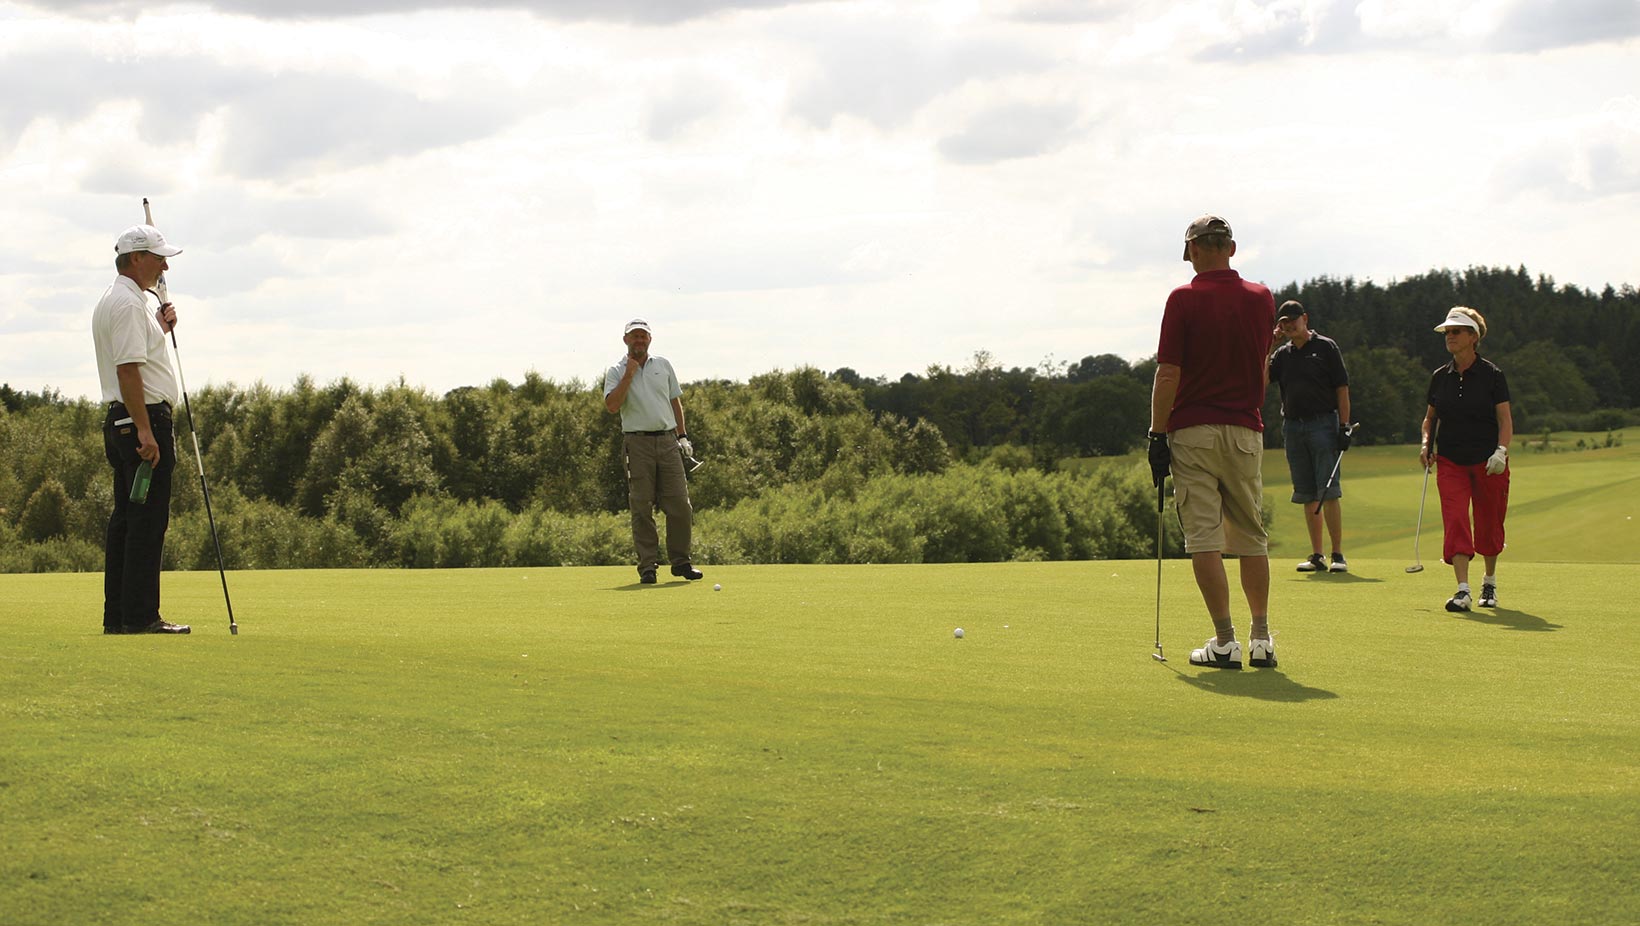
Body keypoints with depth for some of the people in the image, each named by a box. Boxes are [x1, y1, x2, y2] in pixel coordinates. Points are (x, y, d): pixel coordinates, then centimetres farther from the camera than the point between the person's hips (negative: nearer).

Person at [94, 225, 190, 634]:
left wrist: (160, 328, 14)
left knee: (125, 519, 10)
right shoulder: (128, 303, -14)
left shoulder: (111, 301, 19)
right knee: (147, 520, -10)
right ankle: (140, 615, -10)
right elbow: (128, 370, -22)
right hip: (144, 419, -11)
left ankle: (117, 615, 12)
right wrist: (145, 431, -25)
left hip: (120, 421, 11)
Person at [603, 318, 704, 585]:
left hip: (667, 441, 3)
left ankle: (680, 561, 8)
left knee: (679, 503, -2)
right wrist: (628, 375, -11)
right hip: (638, 443, -3)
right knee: (642, 507, -3)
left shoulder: (663, 365, 14)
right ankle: (648, 566, 0)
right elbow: (612, 406, -12)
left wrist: (682, 436, 14)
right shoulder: (616, 372, 4)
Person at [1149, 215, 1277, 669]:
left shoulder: (1184, 300, -9)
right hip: (1246, 431, 4)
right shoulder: (1261, 299, 5)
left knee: (1204, 538, -3)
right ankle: (1261, 638, 15)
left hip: (1194, 431, -4)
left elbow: (1168, 374, -12)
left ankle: (1225, 641, -6)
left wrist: (1159, 434, -7)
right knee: (1251, 536, 14)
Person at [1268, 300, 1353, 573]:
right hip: (1292, 426, 5)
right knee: (1307, 496, 5)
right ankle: (1317, 556, 9)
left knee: (1329, 492, -10)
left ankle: (1338, 555, -8)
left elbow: (1342, 389, 0)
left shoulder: (1325, 347, 3)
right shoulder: (1282, 354, 15)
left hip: (1323, 424, -5)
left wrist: (1344, 427, -7)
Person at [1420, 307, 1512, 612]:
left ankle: (1490, 582, 32)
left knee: (1489, 526, 8)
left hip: (1488, 462, -2)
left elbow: (1505, 420, -6)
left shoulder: (1492, 375, -5)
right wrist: (1427, 443, 0)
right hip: (1450, 461, 2)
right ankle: (1462, 590, -20)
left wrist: (1501, 450, -22)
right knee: (1455, 521, -14)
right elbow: (1430, 417, 18)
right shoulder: (1439, 377, 7)